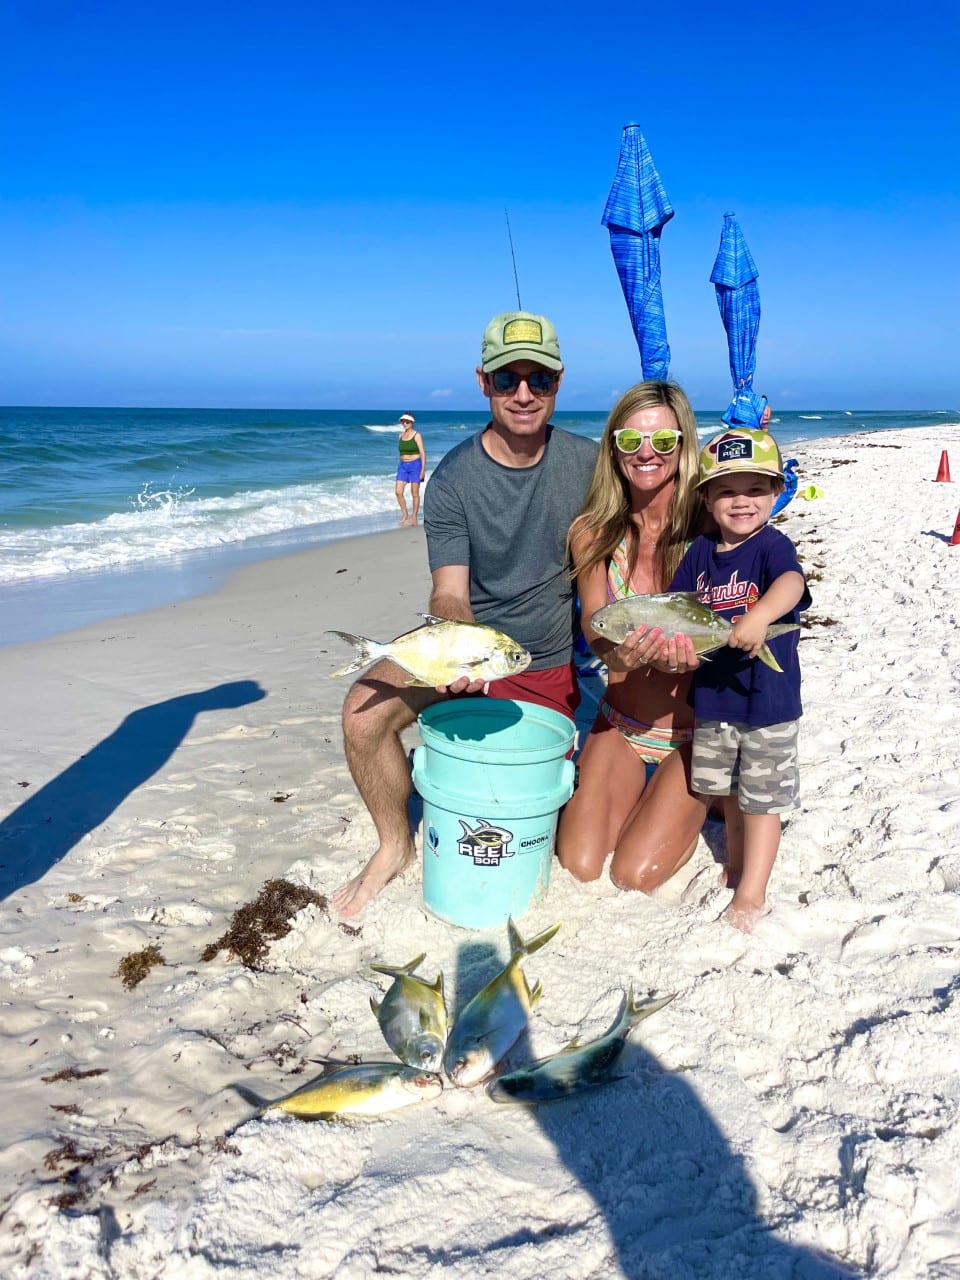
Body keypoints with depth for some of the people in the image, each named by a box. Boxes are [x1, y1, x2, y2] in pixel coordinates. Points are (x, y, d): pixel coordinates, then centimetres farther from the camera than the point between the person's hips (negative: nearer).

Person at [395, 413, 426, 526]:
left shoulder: (417, 435, -6)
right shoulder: (401, 435, 10)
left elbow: (422, 453, -7)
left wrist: (423, 469, -13)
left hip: (415, 465, -5)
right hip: (403, 465, 5)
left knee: (414, 493, 1)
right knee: (398, 491, -5)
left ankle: (414, 518, 9)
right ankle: (405, 514, 10)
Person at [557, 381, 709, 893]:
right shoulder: (593, 533, -6)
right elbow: (596, 630, -12)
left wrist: (691, 653, -37)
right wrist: (623, 653, -37)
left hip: (693, 734, -2)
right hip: (619, 727, 3)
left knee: (634, 877, -13)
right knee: (579, 866, -8)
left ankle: (683, 809, 18)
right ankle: (639, 796, 22)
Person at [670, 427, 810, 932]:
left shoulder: (772, 545, -15)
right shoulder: (701, 552, 2)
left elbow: (792, 582, -35)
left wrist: (760, 615, -53)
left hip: (767, 697, -5)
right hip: (712, 693, 6)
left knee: (761, 799, 7)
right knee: (729, 791, 22)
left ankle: (751, 894, 20)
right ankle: (736, 864, 44)